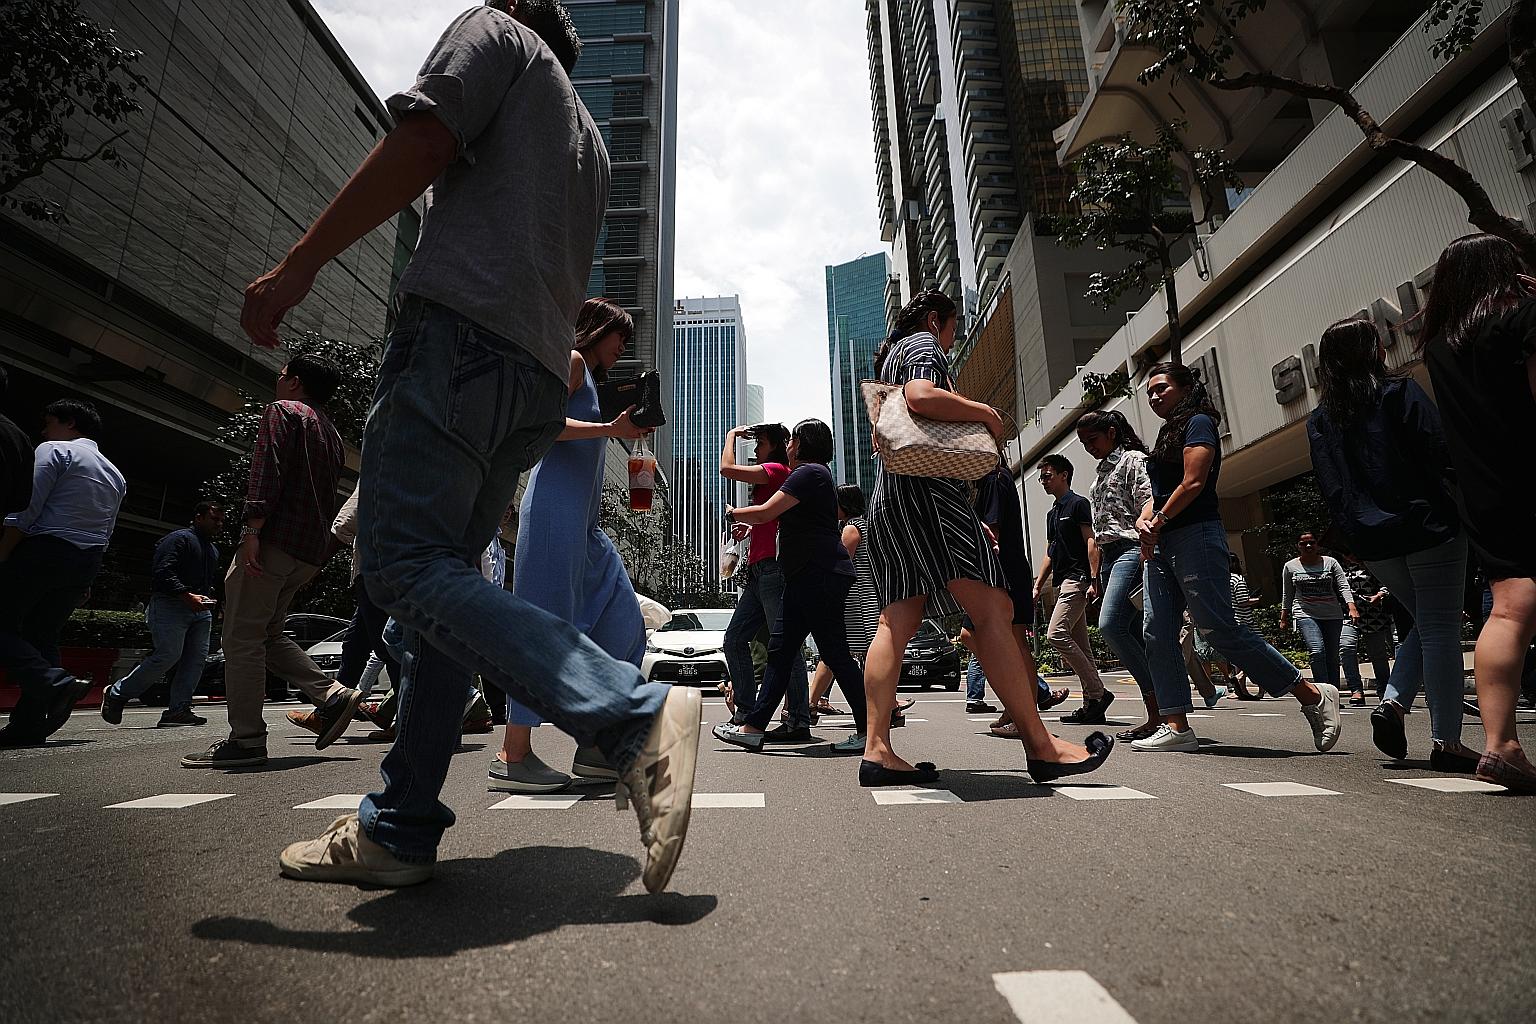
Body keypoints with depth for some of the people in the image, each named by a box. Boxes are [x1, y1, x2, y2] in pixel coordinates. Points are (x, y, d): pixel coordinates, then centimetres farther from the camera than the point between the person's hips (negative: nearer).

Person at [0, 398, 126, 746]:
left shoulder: (53, 450, 0)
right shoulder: (115, 474, 21)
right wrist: (84, 580, 20)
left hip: (42, 549, -7)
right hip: (86, 562, 7)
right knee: (43, 634, 9)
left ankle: (54, 681, -22)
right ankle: (28, 724, 5)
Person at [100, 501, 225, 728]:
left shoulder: (213, 549, 26)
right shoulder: (178, 538, -3)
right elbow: (163, 574, -15)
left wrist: (208, 600, 15)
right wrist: (188, 596, -24)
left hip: (200, 609, 8)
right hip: (171, 605, -8)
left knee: (197, 658, -3)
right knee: (168, 655, -14)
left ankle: (178, 709, -3)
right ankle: (116, 694, 7)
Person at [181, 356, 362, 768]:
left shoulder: (283, 410, 1)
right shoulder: (332, 434, 26)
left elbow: (268, 470, -15)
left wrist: (253, 528, -22)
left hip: (274, 539, -9)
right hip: (311, 552, 9)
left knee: (242, 637, -4)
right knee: (267, 633, 17)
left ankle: (246, 740, -3)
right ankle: (332, 694, 3)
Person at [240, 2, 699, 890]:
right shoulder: (591, 143, 35)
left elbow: (419, 144, -3)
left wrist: (299, 265, -2)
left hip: (463, 328, -8)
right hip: (540, 379, 8)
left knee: (408, 564, -16)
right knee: (444, 577, 5)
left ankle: (635, 715, -27)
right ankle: (399, 829, 8)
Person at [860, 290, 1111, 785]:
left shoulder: (889, 357, 34)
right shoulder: (924, 344, 5)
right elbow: (922, 397, -18)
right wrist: (985, 412, -5)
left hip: (888, 497, 10)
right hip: (926, 486, -10)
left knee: (896, 623, -2)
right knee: (993, 609, -13)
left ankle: (877, 749, -7)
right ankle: (1039, 746, -13)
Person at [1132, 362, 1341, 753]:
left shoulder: (1198, 422, -1)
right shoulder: (1168, 435, 24)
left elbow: (1193, 483, -13)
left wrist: (1158, 524, -8)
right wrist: (1144, 520, 1)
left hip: (1194, 537, -9)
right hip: (1162, 545, 9)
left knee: (1221, 630, -11)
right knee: (1157, 635, -2)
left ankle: (1313, 695, 6)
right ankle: (1176, 727, -1)